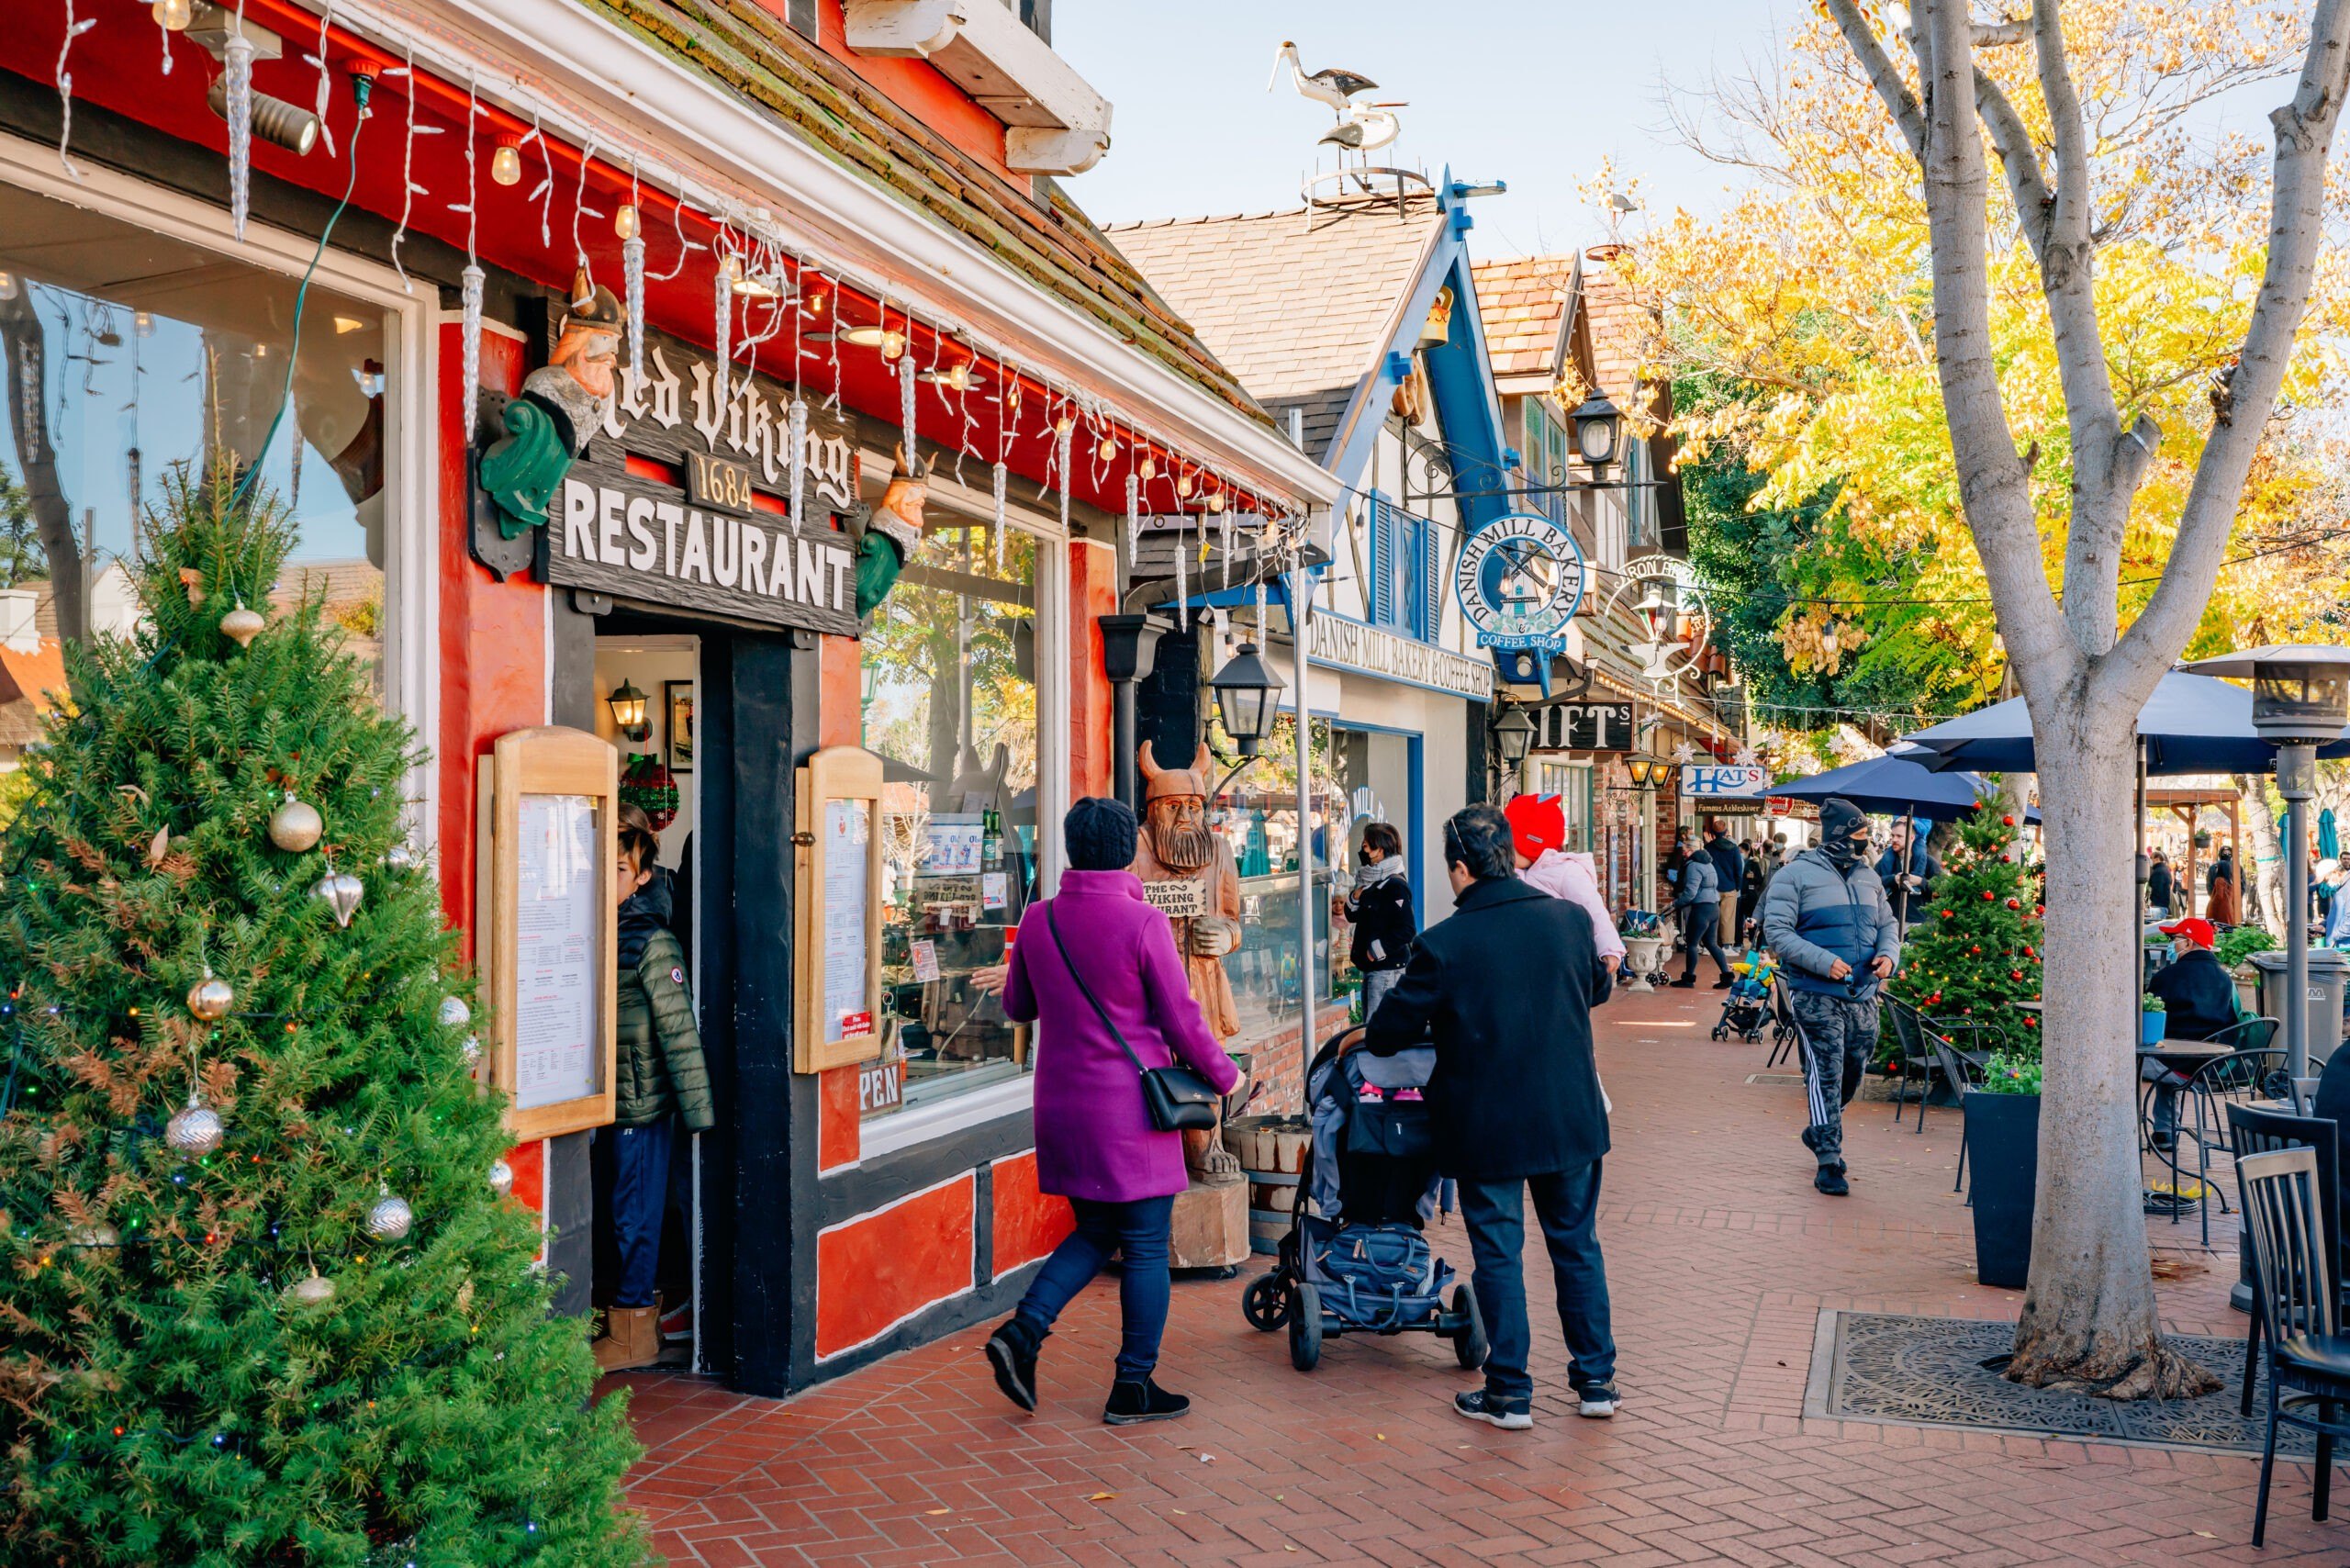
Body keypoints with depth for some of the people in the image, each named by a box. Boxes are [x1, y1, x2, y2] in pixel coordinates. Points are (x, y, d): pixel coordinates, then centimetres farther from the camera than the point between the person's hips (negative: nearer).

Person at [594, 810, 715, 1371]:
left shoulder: (652, 944, -13)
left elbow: (679, 1030, -15)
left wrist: (697, 1109, -15)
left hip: (642, 1105, -6)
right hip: (604, 1101, 6)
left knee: (634, 1214, 2)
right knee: (620, 1212, 14)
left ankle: (634, 1332, 13)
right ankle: (632, 1310, 27)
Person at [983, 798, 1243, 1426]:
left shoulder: (1036, 920, 1)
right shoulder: (1143, 923, -14)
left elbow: (1017, 1006, 15)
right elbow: (1182, 1019, -8)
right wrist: (1224, 1075, 7)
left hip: (1062, 1105, 5)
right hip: (1130, 1110, -5)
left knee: (1095, 1231, 19)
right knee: (1145, 1247, 6)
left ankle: (1024, 1328, 3)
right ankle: (1134, 1386, 12)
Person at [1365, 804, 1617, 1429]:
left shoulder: (1443, 944, -16)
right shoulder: (1571, 919, -3)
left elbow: (1389, 1031, -7)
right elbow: (1598, 986, 17)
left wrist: (1366, 1037, 16)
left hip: (1487, 1126, -4)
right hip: (1571, 1119, 4)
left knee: (1498, 1254, 8)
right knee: (1577, 1245, 16)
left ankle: (1510, 1393, 14)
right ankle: (1596, 1380, 25)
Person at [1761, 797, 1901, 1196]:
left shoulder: (1868, 876, 15)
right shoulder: (1796, 875, -7)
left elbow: (1887, 925, 22)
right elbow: (1777, 931, -12)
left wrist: (1889, 954, -1)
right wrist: (1824, 962, -21)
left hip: (1862, 995, 7)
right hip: (1816, 995, -6)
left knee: (1853, 1073, 14)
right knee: (1825, 1074, -7)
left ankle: (1821, 1133, 38)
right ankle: (1828, 1160, 0)